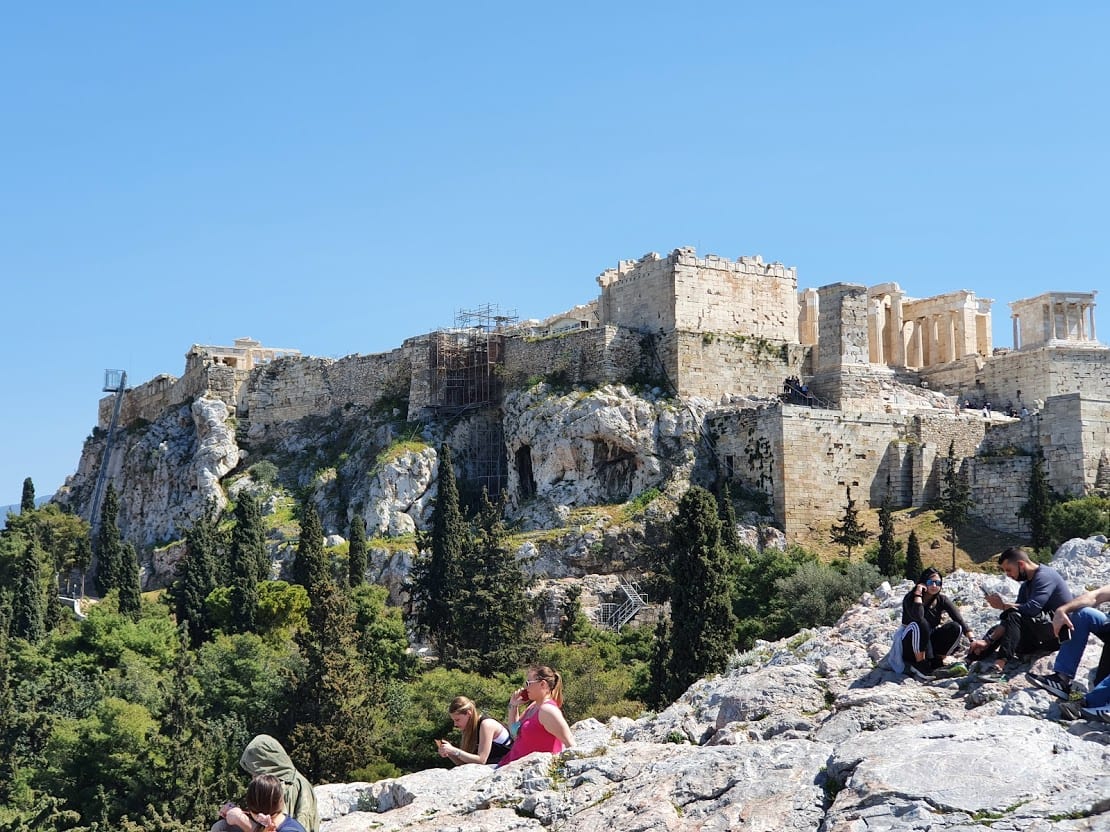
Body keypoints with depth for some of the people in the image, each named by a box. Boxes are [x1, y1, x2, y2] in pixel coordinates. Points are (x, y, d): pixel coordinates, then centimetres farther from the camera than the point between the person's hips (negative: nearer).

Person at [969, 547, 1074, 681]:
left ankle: (999, 666, -44)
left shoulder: (1044, 576, -12)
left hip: (1060, 630, -10)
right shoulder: (1026, 585, 15)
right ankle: (970, 661, -13)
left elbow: (1032, 608, -28)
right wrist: (988, 640, -3)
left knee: (1015, 616, -30)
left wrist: (1003, 605, -14)